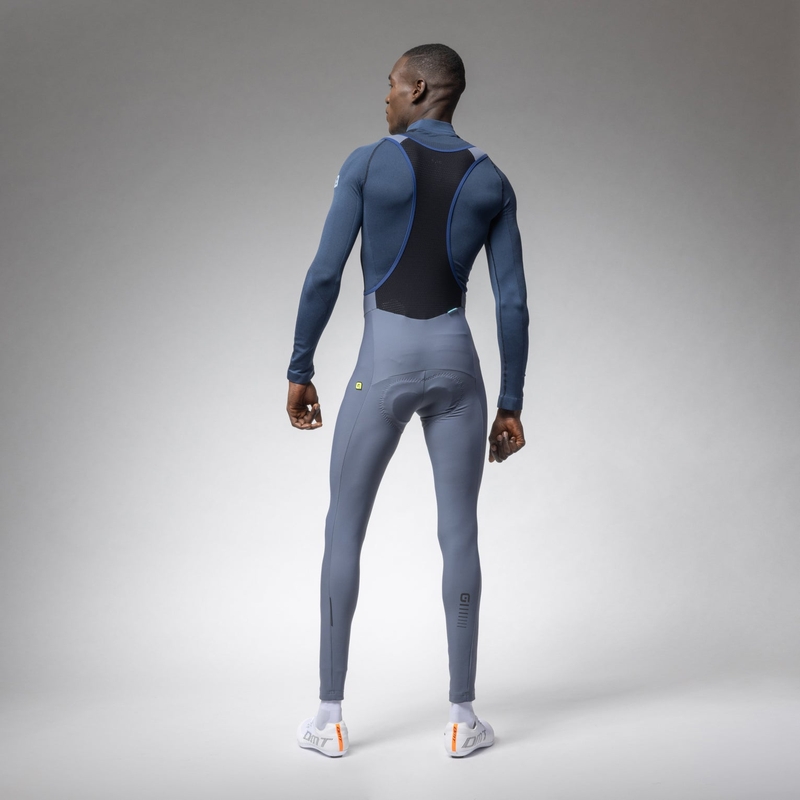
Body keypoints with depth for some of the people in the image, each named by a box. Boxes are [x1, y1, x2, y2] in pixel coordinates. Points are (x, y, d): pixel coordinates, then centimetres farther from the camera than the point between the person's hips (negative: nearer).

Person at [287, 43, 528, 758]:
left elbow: (325, 275, -8)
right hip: (456, 364, 3)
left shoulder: (367, 163, -4)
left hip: (382, 368, -2)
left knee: (343, 529, 8)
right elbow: (512, 303, 2)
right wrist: (511, 404, 8)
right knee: (460, 531, 7)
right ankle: (463, 715, 10)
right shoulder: (492, 181, 6)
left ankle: (331, 715, 11)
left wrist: (300, 370, 2)